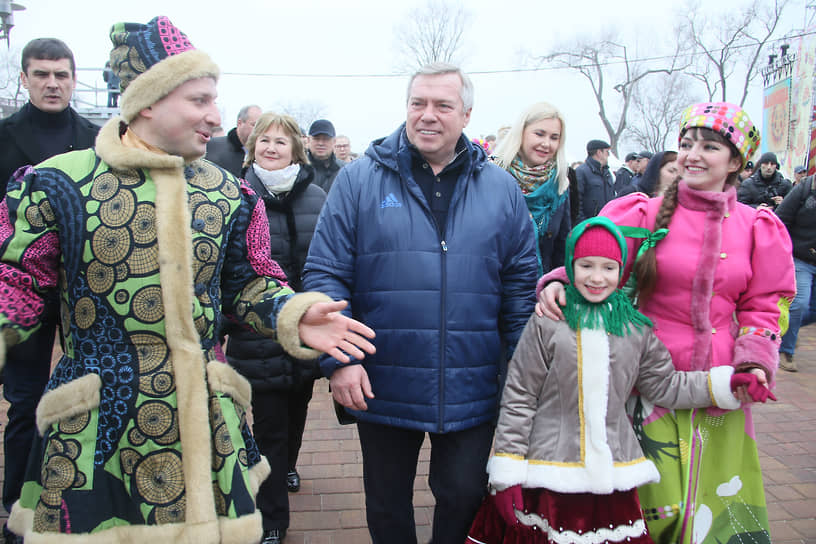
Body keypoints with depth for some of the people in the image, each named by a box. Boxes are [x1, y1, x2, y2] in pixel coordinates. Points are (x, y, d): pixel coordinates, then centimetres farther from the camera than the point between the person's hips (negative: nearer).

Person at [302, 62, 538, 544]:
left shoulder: (500, 188, 3)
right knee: (387, 504, 18)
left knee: (465, 496, 13)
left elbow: (520, 286, 6)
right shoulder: (360, 179, -3)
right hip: (382, 387, 0)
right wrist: (337, 358, -13)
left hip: (471, 392, 1)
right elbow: (325, 274, -4)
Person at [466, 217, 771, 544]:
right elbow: (518, 398, -6)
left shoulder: (636, 328, 5)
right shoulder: (548, 323, -8)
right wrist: (507, 474, -6)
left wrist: (725, 383, 3)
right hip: (550, 472, -3)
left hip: (613, 475, 4)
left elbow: (664, 385, 13)